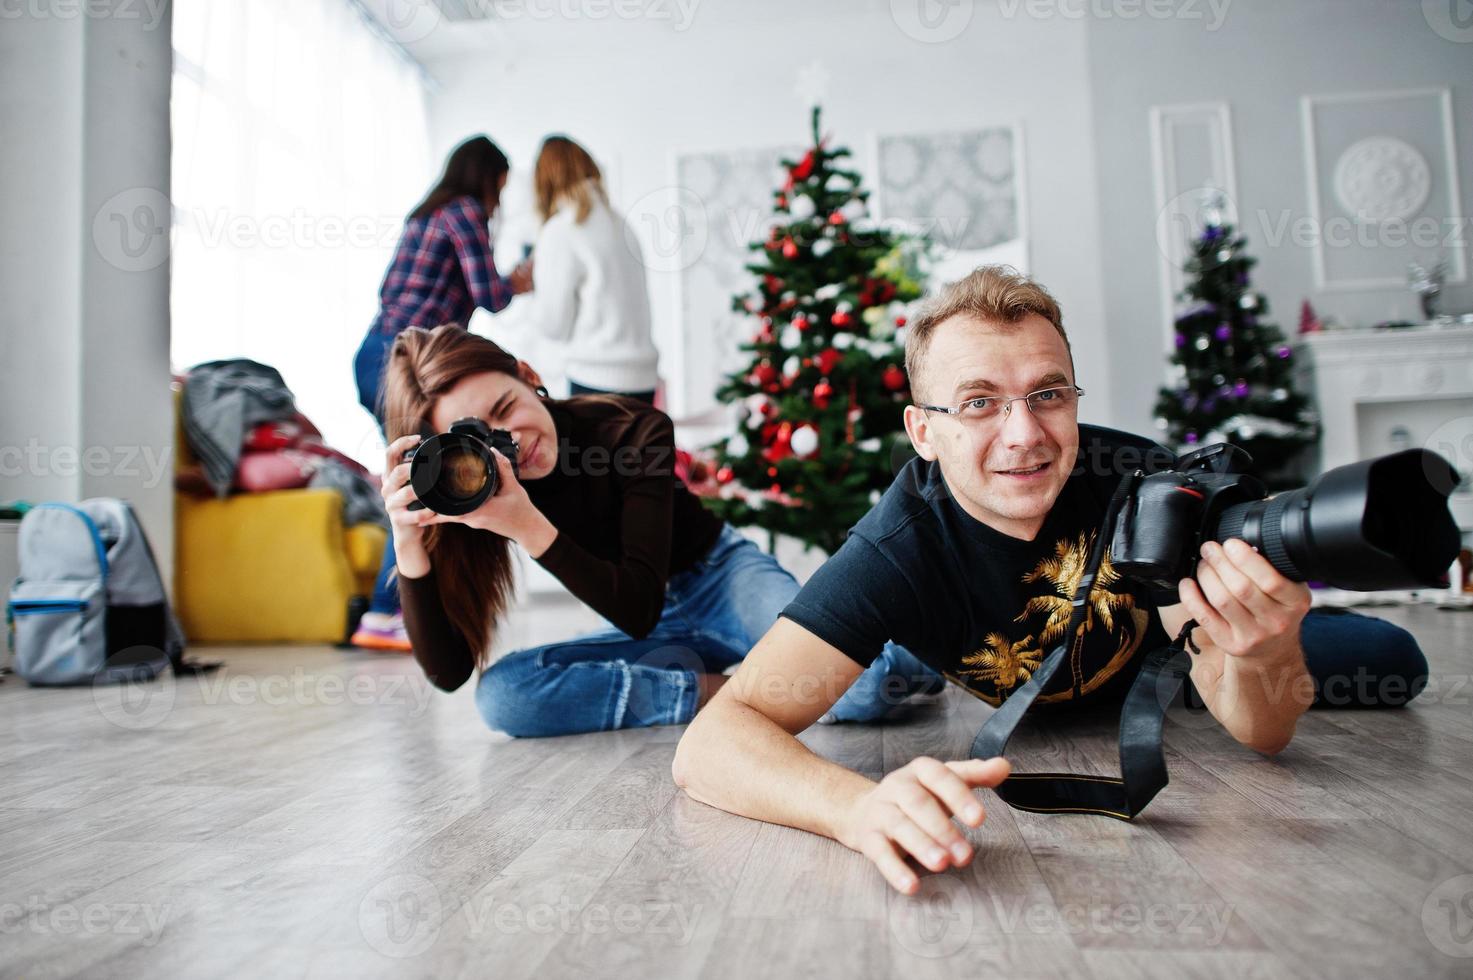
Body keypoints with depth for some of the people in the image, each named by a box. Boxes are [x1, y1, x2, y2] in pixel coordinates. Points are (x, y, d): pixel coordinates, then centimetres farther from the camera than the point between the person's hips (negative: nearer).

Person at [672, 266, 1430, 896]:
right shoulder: (899, 550, -42)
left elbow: (1261, 732, -32)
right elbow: (708, 746, -51)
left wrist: (1265, 655, -56)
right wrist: (863, 805, -71)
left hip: (1146, 654, 2)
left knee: (1390, 664, 7)